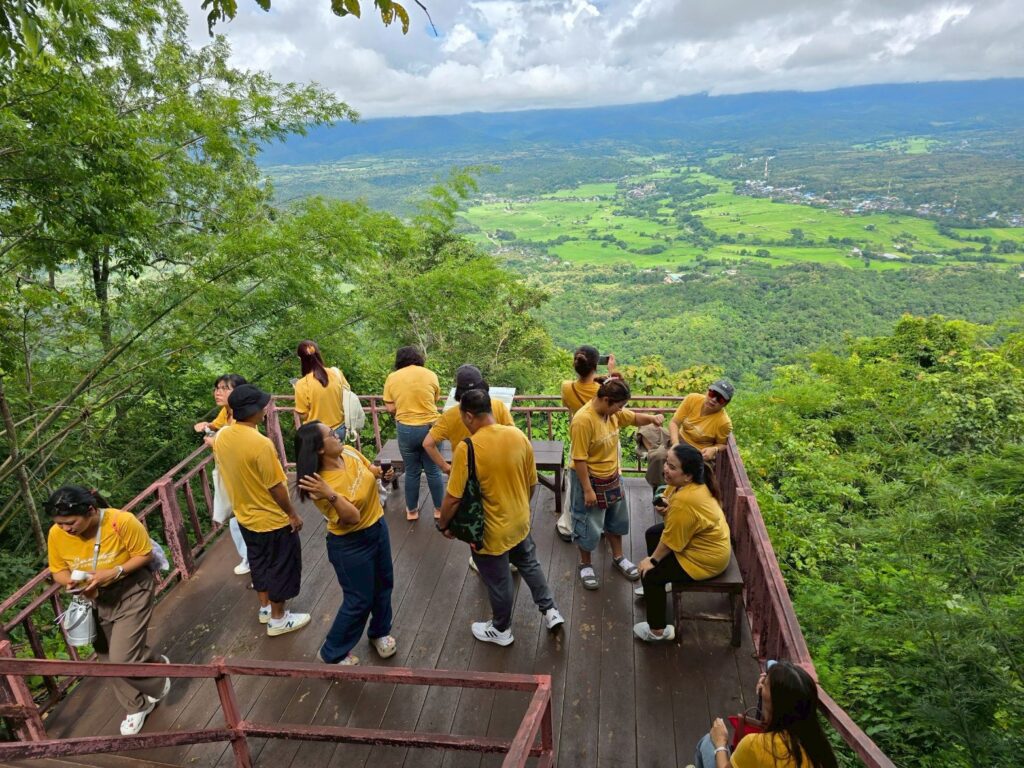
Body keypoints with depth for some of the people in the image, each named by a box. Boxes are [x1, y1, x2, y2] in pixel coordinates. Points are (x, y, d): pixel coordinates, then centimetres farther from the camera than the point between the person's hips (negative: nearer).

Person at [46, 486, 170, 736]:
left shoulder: (122, 521, -29)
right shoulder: (56, 534, -16)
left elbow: (145, 554, -17)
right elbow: (58, 571, -1)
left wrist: (114, 573, -30)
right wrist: (71, 582, -23)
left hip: (132, 591, -5)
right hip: (96, 599, 5)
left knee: (123, 658, -11)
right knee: (110, 660, 14)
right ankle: (138, 705, 37)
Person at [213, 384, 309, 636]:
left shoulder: (221, 437, -7)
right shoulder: (260, 444, -31)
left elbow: (229, 472, 7)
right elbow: (275, 487, -24)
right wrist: (292, 514, -11)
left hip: (245, 515, 8)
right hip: (272, 519, -8)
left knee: (259, 562, 25)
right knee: (281, 567, 11)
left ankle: (265, 608, 42)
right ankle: (278, 619, 25)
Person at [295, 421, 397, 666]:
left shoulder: (349, 452, -10)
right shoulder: (322, 485, -29)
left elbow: (371, 469, 10)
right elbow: (353, 517, -31)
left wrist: (383, 473, -11)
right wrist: (330, 495, -46)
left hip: (378, 527, 7)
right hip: (351, 544, -7)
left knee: (384, 583, 22)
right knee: (359, 600, 6)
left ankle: (380, 632, 48)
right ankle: (333, 653, 30)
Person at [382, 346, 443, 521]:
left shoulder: (392, 378, 0)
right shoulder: (430, 375, -2)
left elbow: (390, 408, 0)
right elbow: (434, 401, 9)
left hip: (406, 429, 1)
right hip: (430, 427, 0)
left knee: (411, 472, 14)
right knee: (433, 470, 12)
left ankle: (412, 510, 26)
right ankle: (439, 509, 23)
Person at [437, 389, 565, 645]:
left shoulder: (466, 449, -26)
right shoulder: (519, 436, -9)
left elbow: (453, 498, -22)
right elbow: (532, 482, 2)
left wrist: (443, 525, -4)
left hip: (491, 530, -5)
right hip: (520, 522, 5)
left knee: (498, 582, 17)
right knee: (529, 565, 30)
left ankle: (501, 630, 38)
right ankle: (550, 611, 38)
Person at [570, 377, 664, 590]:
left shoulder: (613, 412, -7)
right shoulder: (583, 420, -30)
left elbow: (635, 418, 12)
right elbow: (579, 459, -26)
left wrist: (652, 418, -10)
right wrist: (588, 490, -22)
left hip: (612, 477, 8)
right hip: (590, 479, -8)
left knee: (617, 519, 23)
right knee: (589, 525, 9)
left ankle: (618, 557, 44)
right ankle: (585, 565, 32)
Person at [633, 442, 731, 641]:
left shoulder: (684, 502, -36)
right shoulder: (691, 482, -8)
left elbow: (670, 541, -24)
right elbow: (668, 498, 9)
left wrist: (653, 560, -8)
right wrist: (665, 506, -15)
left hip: (706, 558, -10)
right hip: (710, 540, 10)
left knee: (649, 573, -5)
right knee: (652, 533, 20)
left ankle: (657, 631, 11)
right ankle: (657, 585, 41)